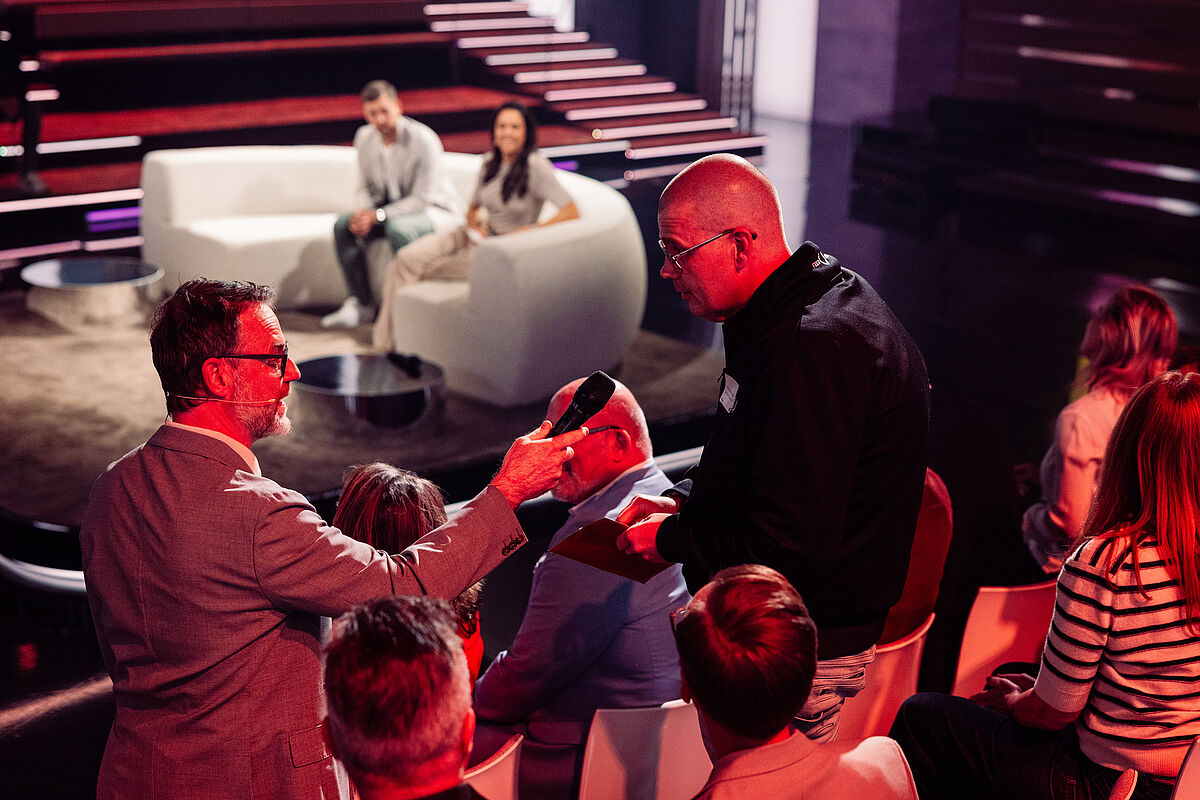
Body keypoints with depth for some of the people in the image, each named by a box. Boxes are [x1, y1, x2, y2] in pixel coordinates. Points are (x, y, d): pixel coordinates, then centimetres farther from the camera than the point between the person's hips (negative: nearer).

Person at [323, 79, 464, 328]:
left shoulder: (423, 140, -24)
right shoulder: (365, 137, -2)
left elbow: (423, 198, -24)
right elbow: (365, 187, 8)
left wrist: (378, 215, -27)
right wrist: (362, 213, -15)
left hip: (437, 210, -7)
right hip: (391, 208, 7)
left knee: (398, 229, -37)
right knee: (343, 226, -12)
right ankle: (362, 304, -6)